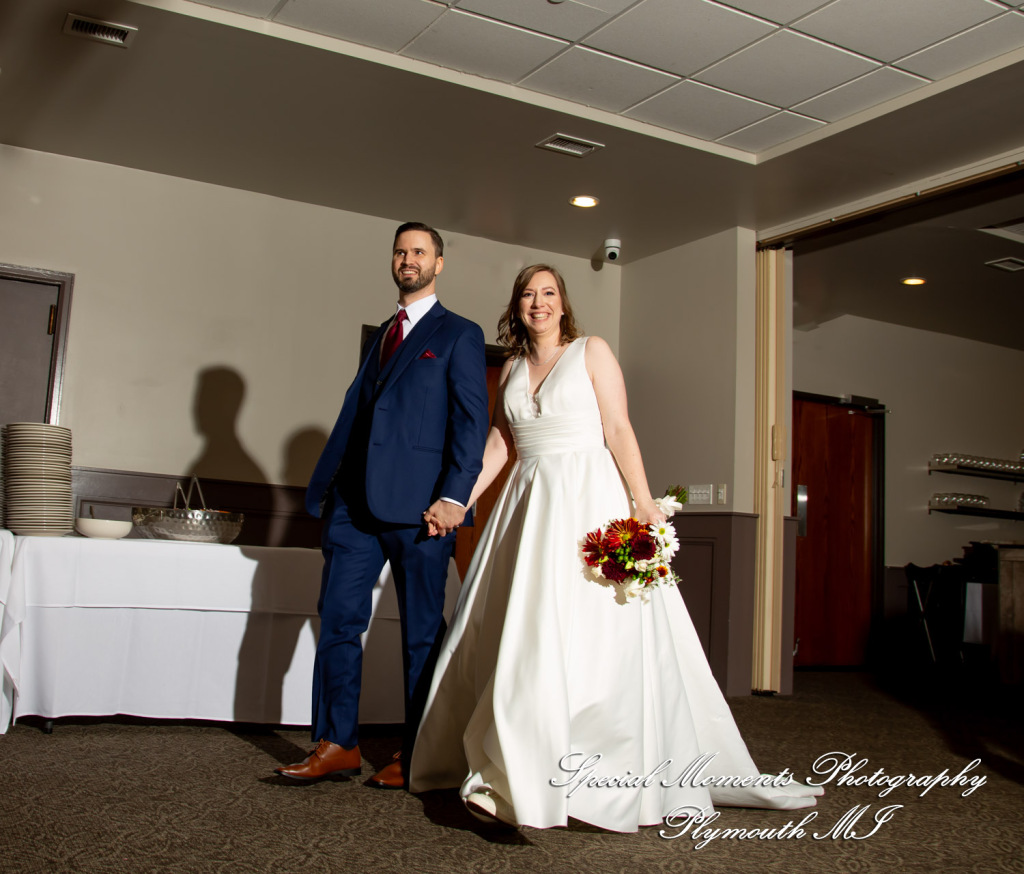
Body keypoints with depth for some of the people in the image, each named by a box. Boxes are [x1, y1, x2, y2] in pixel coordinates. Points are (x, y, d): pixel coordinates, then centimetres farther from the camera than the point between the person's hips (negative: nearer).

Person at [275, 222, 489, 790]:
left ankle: (415, 755, 14)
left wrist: (455, 495, -16)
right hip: (356, 502, 6)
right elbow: (354, 412, 20)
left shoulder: (459, 334, 4)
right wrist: (326, 485, 13)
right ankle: (337, 745, 13)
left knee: (422, 632, 4)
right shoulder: (382, 334, 22)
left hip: (418, 503, -6)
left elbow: (471, 421, -5)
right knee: (337, 619, 3)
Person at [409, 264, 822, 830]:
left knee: (586, 630, -10)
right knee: (515, 631, 2)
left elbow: (618, 430, -5)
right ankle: (512, 774, 11)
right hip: (529, 506, 5)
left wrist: (643, 503, -15)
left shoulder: (591, 352, 2)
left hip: (588, 500, -5)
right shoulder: (512, 371, 16)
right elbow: (497, 446, 16)